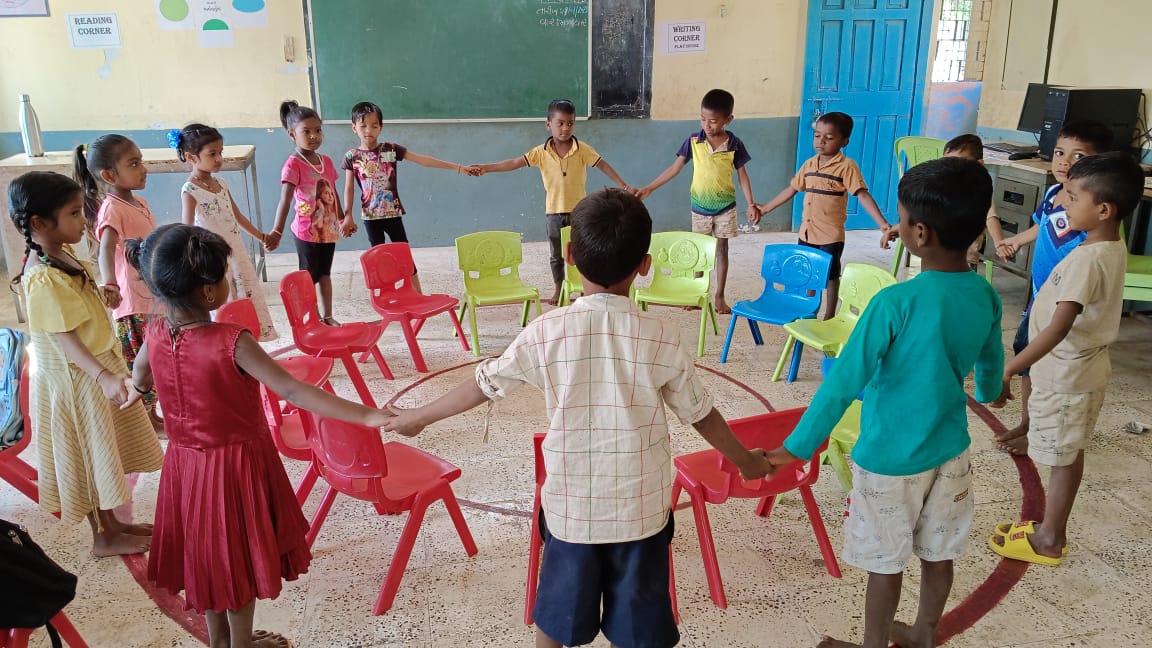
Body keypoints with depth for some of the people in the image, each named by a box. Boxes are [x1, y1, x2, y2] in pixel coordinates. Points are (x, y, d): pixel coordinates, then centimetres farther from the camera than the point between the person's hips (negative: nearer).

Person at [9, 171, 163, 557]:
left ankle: (111, 521, 38)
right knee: (91, 456, 7)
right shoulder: (43, 279, -29)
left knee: (105, 451, 21)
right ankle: (104, 537, 25)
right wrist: (104, 377, -38)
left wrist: (99, 296, 10)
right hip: (74, 379, -9)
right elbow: (65, 339, -31)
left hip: (97, 367, 9)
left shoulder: (61, 254, 0)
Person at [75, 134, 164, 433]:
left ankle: (151, 414, 35)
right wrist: (108, 284, -53)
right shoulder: (112, 209, -20)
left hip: (155, 300, 9)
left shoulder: (140, 202, 8)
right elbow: (106, 249, -36)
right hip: (133, 306, -9)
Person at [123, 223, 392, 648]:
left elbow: (139, 382, 12)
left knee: (207, 551, 23)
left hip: (186, 461, 6)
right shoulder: (232, 342, -29)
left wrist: (135, 389, 37)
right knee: (238, 557, 14)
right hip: (237, 462, -6)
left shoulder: (156, 334, -9)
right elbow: (294, 392, -34)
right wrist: (365, 416, -36)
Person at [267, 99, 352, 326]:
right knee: (309, 278, 5)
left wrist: (343, 220, 24)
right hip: (307, 231, -6)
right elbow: (285, 200, -26)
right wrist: (276, 231, -35)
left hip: (328, 229, 7)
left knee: (325, 274, 18)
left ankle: (327, 316, 31)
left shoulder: (326, 161, 5)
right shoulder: (293, 165, -16)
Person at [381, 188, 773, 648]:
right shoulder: (662, 339, -13)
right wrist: (747, 461, 17)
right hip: (642, 509, 0)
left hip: (570, 506, 0)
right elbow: (701, 415, -2)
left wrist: (418, 418, 14)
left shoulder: (545, 332, -14)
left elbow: (484, 386, -3)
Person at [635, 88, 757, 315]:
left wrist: (751, 204, -10)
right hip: (699, 205, 1)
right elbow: (675, 168, -3)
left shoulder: (734, 144, -9)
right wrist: (649, 188, -6)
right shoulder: (693, 141, -7)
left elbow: (742, 175, -3)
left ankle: (719, 296, 15)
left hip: (725, 206, -1)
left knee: (721, 249, 7)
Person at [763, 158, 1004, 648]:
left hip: (890, 459, -6)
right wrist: (989, 391, 38)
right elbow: (990, 360, 14)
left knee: (885, 563, 12)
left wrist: (797, 447, -15)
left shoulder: (896, 303, -28)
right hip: (950, 451, 6)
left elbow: (843, 383, -24)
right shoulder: (984, 295, -6)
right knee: (938, 553, 22)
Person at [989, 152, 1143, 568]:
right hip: (1080, 367, 9)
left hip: (1067, 374, -9)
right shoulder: (1113, 248, 2)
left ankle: (1049, 541, 20)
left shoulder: (1087, 260, -27)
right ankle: (1051, 528, 33)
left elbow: (1058, 328, -35)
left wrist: (1008, 369, -36)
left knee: (1063, 458, 5)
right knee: (1068, 455, 19)